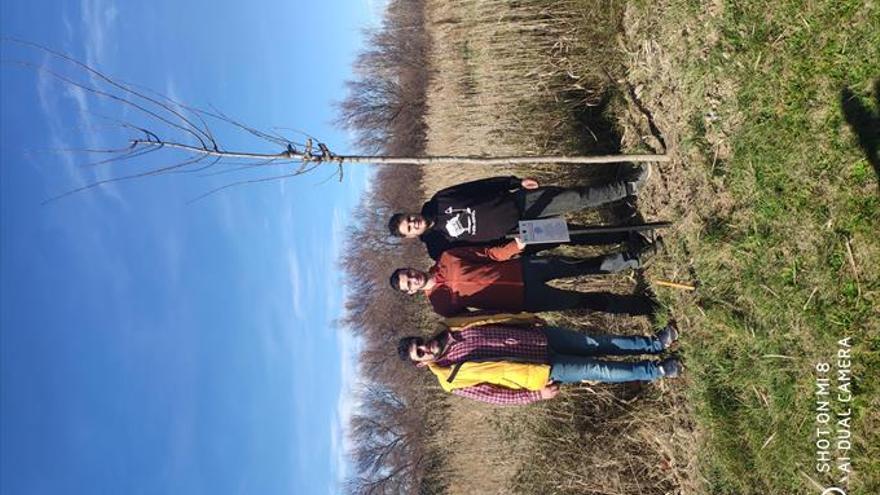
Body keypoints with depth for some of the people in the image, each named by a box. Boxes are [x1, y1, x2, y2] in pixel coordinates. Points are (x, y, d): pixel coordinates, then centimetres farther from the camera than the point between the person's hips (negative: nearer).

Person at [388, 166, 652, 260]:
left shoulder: (440, 201, -3)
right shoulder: (439, 248, -10)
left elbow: (483, 185, 3)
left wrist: (516, 182, -4)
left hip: (518, 201, 3)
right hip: (518, 232, -3)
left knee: (577, 197, -6)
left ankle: (630, 186, 9)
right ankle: (626, 237, 9)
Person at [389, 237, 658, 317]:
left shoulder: (447, 260, 0)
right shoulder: (441, 304, -7)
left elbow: (488, 253, 4)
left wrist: (514, 246, -12)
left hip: (522, 268, 3)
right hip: (525, 300, -3)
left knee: (588, 265, 1)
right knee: (582, 301, -4)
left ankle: (633, 259, 20)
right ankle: (635, 306, 14)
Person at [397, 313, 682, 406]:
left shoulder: (451, 331, 0)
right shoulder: (454, 380, -13)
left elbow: (495, 320, 10)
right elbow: (497, 396, -11)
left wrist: (530, 320, 4)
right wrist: (537, 394, -15)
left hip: (541, 335, 4)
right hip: (543, 370, -4)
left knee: (597, 344, 1)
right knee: (597, 370, -7)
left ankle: (653, 344, 19)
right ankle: (654, 372, 13)